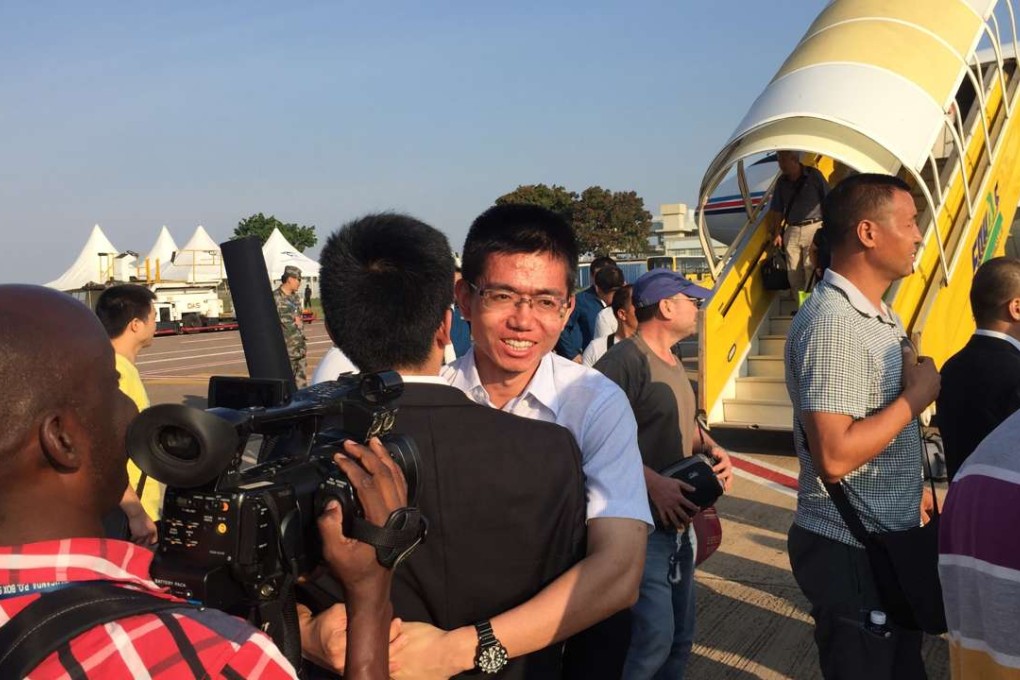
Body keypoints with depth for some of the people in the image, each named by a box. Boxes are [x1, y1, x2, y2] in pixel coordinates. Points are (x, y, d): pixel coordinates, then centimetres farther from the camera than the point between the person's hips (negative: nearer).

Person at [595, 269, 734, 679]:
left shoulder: (673, 363, 13)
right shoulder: (626, 361, -19)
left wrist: (713, 449, 5)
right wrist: (653, 482, -29)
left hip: (678, 521, 10)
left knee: (681, 634, 17)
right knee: (655, 638, -10)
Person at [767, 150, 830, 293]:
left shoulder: (814, 175, -4)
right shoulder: (781, 182, 8)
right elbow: (777, 211, 14)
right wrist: (776, 233, 11)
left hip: (813, 228, -4)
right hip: (791, 230, 4)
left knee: (810, 268, -9)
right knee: (793, 271, 5)